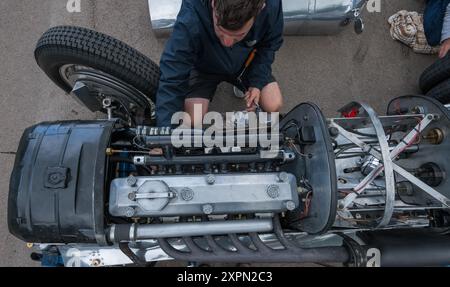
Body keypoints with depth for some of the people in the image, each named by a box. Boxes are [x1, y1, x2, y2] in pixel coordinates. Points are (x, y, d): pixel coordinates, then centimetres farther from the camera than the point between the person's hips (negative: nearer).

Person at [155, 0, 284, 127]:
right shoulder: (190, 20, -41)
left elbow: (269, 45, -9)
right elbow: (172, 80, -37)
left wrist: (257, 83, -17)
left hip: (244, 63, 2)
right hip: (204, 68, -2)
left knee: (273, 105, -12)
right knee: (194, 122, -19)